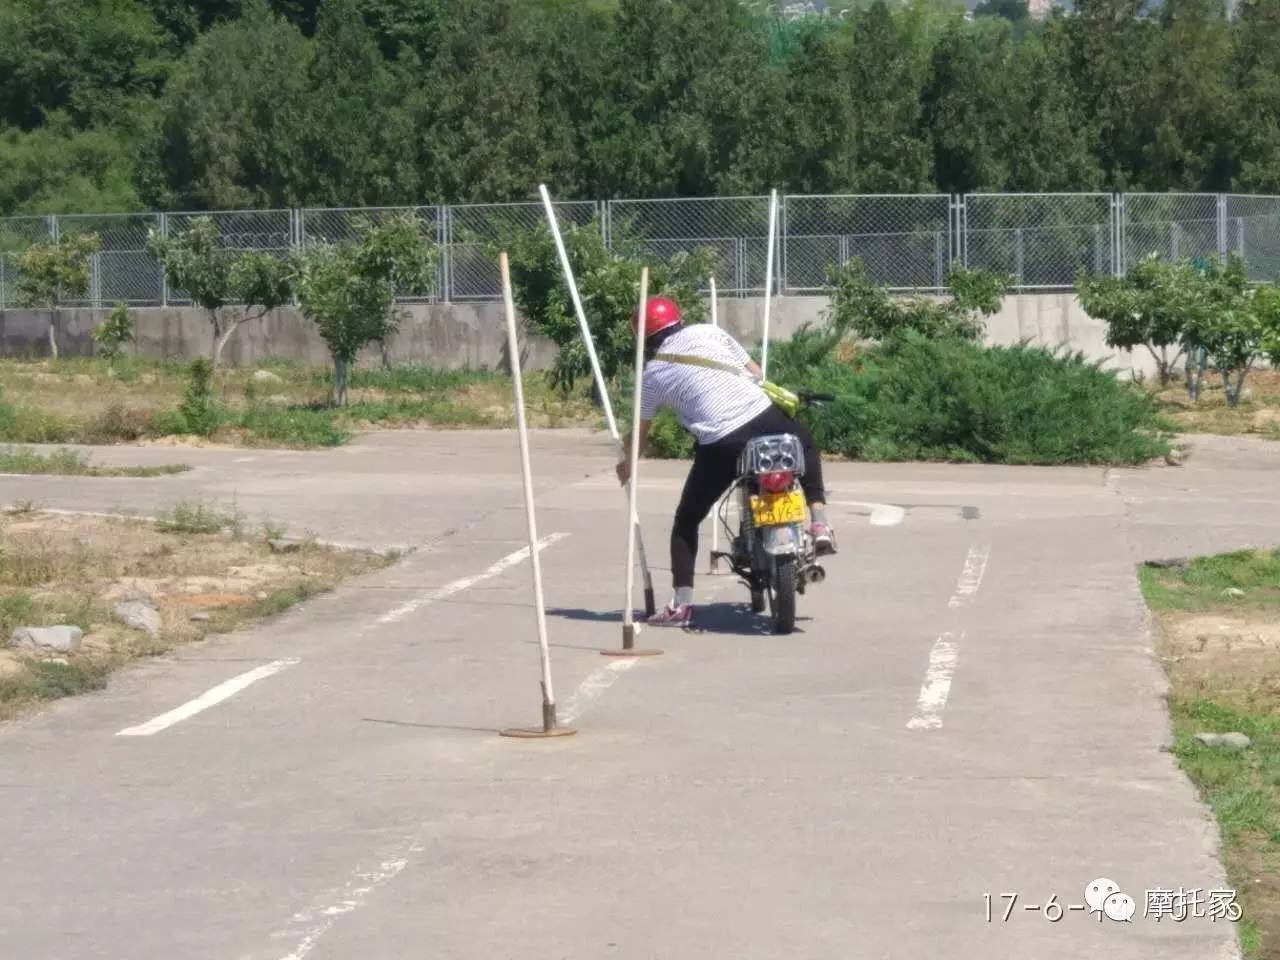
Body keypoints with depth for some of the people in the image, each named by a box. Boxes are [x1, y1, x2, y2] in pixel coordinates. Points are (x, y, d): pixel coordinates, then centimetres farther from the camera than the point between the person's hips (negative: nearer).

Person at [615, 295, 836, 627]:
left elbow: (641, 430, 26)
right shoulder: (708, 332, 13)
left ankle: (682, 604, 6)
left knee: (686, 520, 15)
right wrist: (784, 397, 34)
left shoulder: (653, 374, 12)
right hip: (764, 417, 2)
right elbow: (756, 373, 16)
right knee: (805, 443, 35)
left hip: (720, 445, -2)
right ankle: (819, 525, 21)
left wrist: (628, 462, 44)